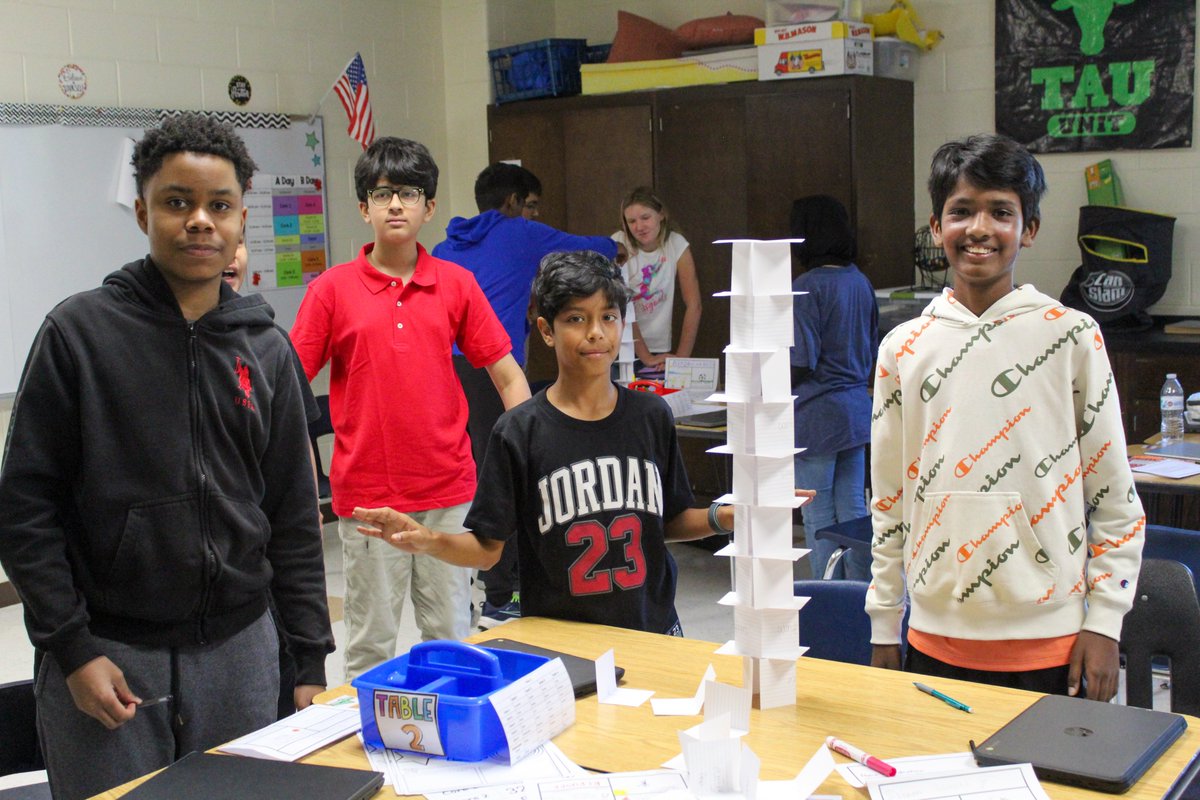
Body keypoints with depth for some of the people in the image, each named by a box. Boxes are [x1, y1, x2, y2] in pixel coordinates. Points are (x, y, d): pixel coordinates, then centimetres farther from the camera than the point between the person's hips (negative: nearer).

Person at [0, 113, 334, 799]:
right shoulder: (80, 331, -4)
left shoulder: (267, 348, 6)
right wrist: (70, 647, -9)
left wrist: (311, 661, 6)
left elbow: (294, 512, 8)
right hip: (106, 655, -3)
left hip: (239, 649, 3)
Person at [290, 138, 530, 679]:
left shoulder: (457, 284, 4)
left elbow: (508, 376, 7)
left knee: (451, 635, 11)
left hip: (449, 491, 2)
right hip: (366, 491, -1)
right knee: (371, 641, 8)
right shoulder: (332, 290, -1)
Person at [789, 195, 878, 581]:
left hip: (817, 415, -7)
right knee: (853, 510, 14)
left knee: (819, 517, 3)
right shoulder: (860, 282, 7)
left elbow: (802, 362, -18)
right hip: (857, 408, 7)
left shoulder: (807, 287, -16)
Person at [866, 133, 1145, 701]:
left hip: (1048, 640, -2)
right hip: (935, 638, 2)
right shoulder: (903, 348, 4)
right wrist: (883, 628, 9)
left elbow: (1115, 496, 0)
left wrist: (1103, 622, -4)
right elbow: (889, 501, 9)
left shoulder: (1072, 337, -3)